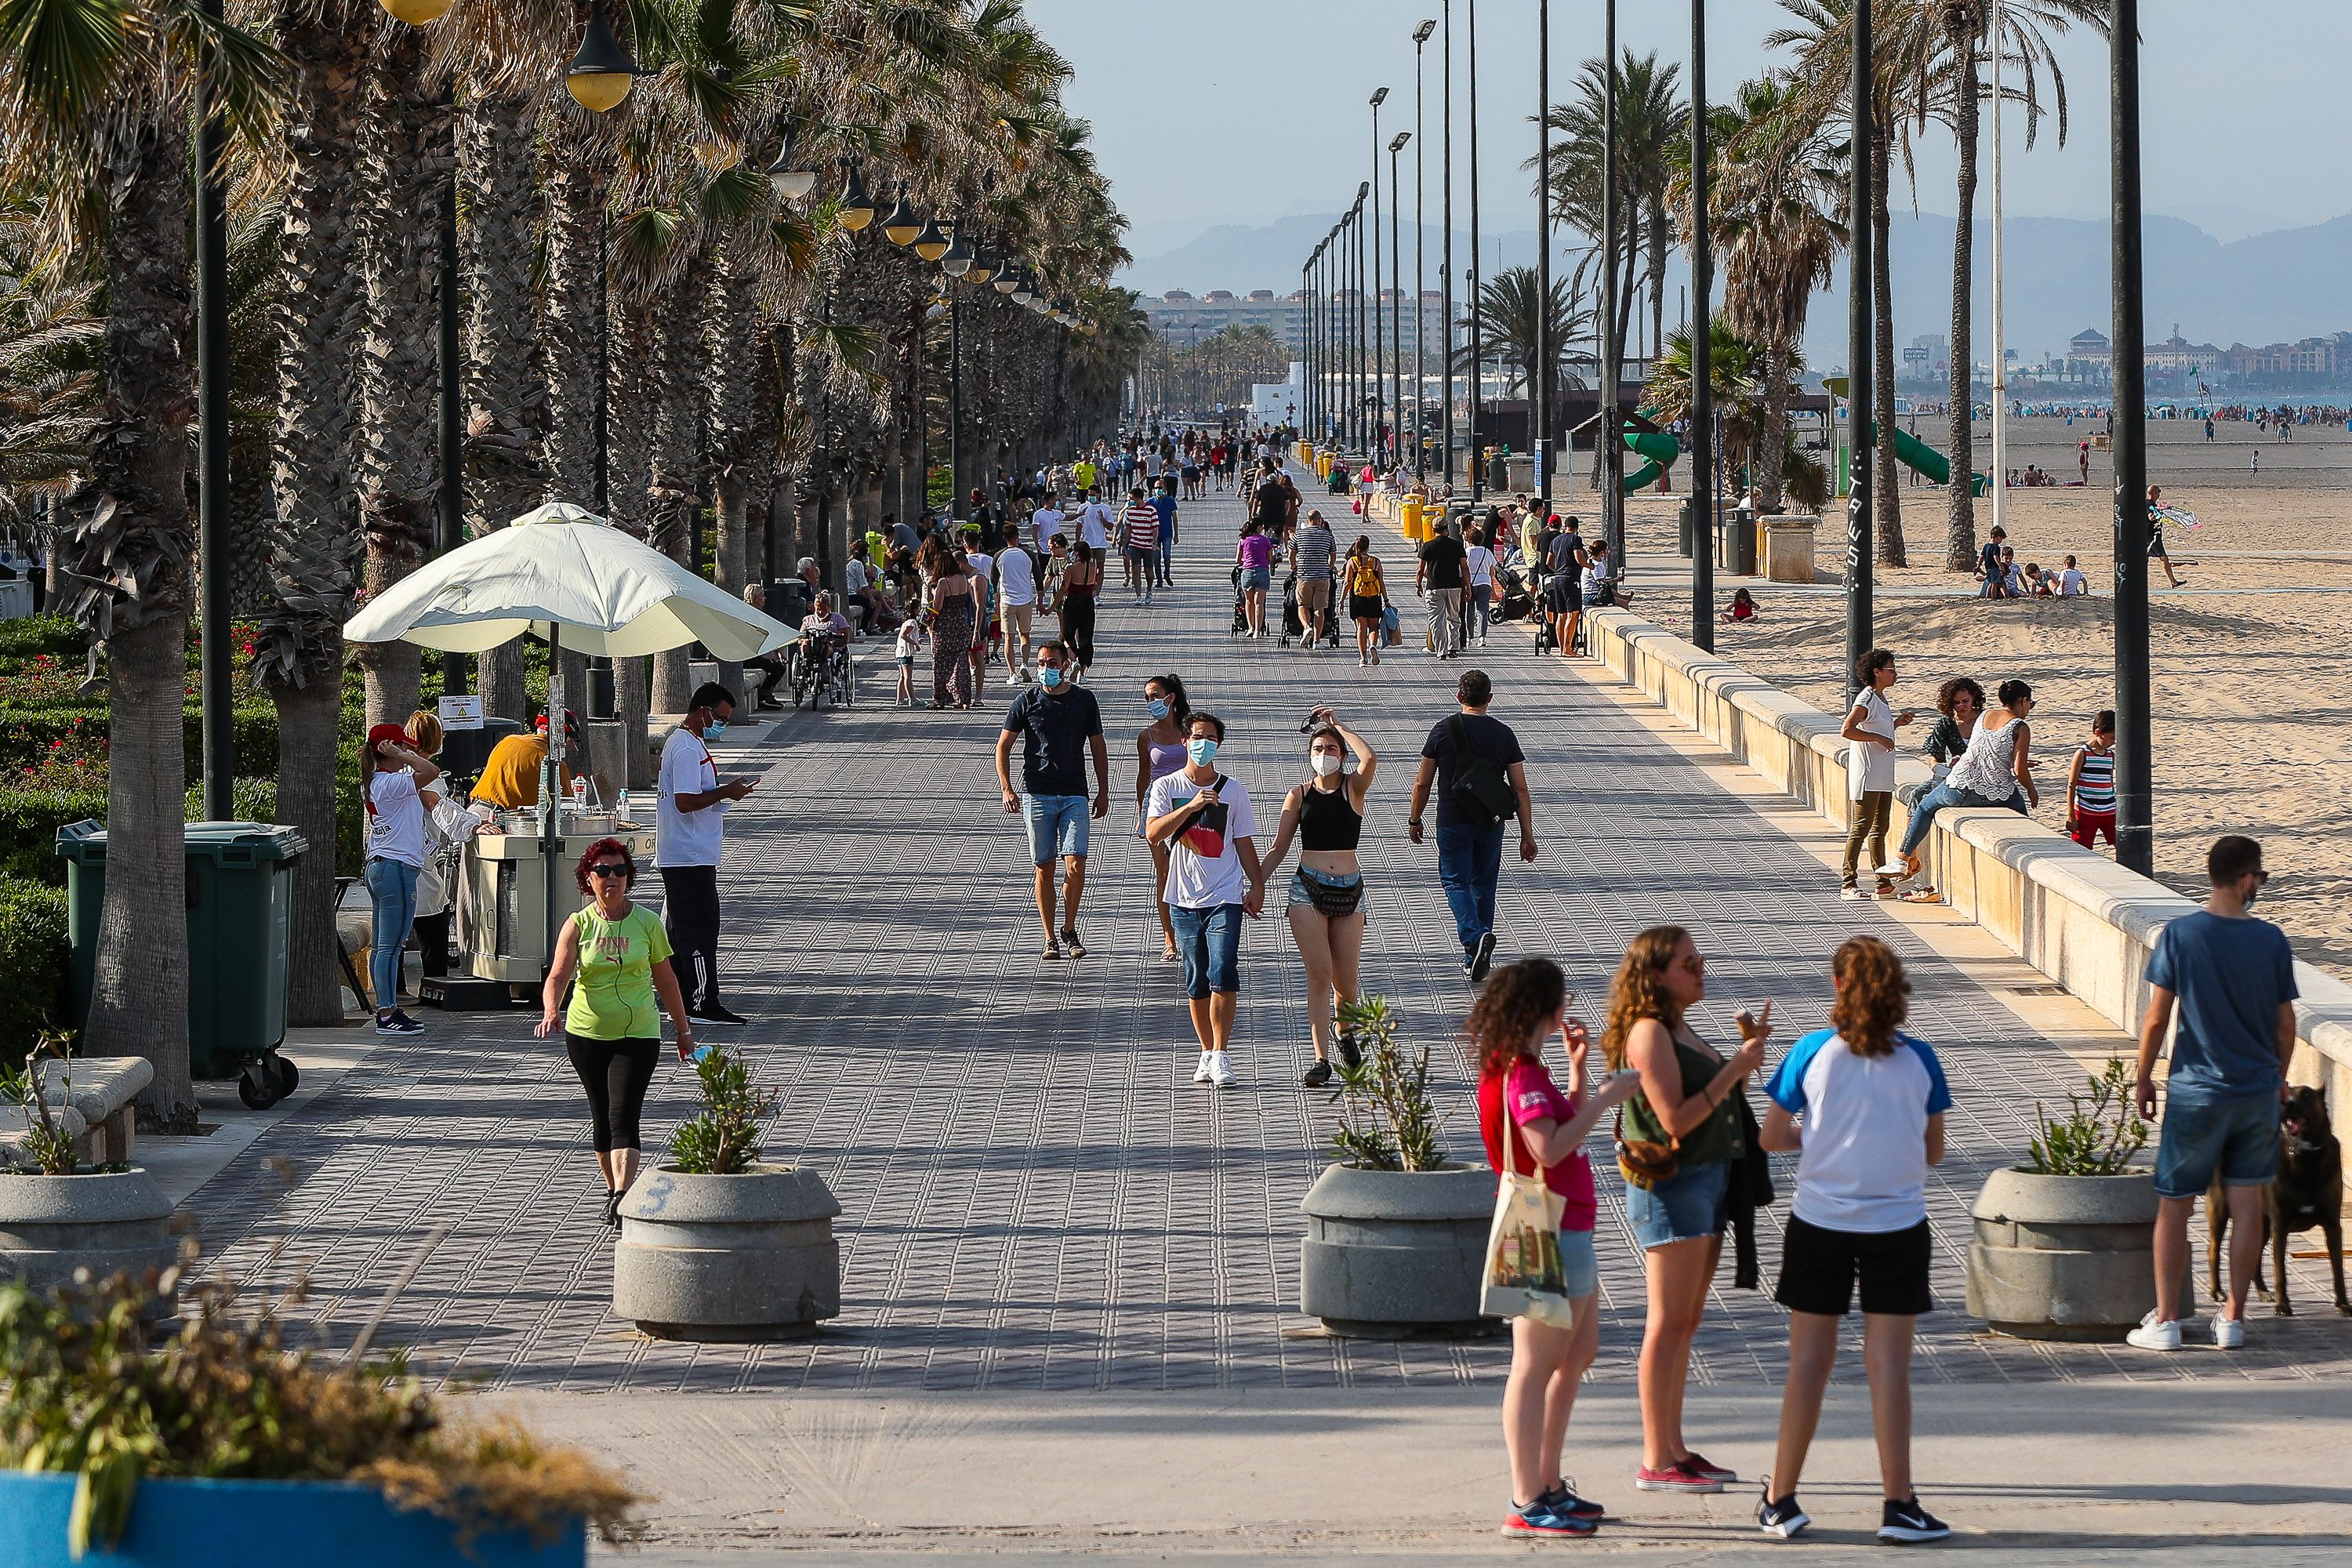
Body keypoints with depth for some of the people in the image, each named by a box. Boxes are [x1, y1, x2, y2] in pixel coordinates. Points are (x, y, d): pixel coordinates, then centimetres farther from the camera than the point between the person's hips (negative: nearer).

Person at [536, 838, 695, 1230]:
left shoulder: (647, 922, -1)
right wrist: (551, 1012, -34)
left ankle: (623, 1197, -23)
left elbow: (665, 979, 9)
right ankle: (613, 1189, 29)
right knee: (602, 1117, 12)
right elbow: (560, 973, -14)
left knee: (624, 1117, -14)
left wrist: (683, 1029, 14)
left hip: (638, 1035, -2)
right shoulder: (578, 925, -3)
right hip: (586, 1033, 2)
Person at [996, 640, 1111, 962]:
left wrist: (1103, 791, 9)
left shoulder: (1084, 700, 6)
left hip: (1075, 795, 0)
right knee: (1044, 868, 1)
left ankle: (1069, 931, 10)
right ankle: (1050, 938, 10)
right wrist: (1006, 789, -4)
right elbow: (1003, 746, 6)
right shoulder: (1027, 701, 2)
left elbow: (1098, 747, 13)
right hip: (1037, 795, 0)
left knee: (1076, 866, -10)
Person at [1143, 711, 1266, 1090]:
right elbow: (1153, 833, -12)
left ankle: (1221, 1056, -13)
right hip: (1185, 898, 1)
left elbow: (1244, 842, 12)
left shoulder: (1233, 790, 6)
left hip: (1225, 897, -1)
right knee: (1197, 983, 7)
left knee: (1223, 976, -14)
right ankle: (1207, 1054, 18)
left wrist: (1257, 885, 4)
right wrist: (1191, 806, -21)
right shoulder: (1167, 787, 3)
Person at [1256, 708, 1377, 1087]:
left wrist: (1339, 725, -9)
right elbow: (1279, 848, 8)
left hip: (1349, 889, 0)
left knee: (1345, 981, 4)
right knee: (1319, 975, -9)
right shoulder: (1299, 795, 5)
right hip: (1308, 888, 0)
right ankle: (1321, 1059, -7)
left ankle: (1345, 1031, 36)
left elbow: (1370, 759, -19)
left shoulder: (1353, 788, 3)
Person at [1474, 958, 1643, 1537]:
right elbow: (1548, 1147, -30)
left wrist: (1577, 1067, 17)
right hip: (1549, 1234, -11)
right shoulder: (1522, 1076, -17)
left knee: (1578, 1356, 20)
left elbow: (1566, 1128, 26)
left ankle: (1548, 1485, 26)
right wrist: (1603, 1099, -23)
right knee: (1535, 1366, -9)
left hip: (1567, 1232, 11)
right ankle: (1527, 1504, -8)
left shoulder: (1522, 1069, 14)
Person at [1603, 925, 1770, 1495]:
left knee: (1685, 1322, 12)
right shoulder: (1648, 1032, -15)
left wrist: (1746, 1050, 10)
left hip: (1707, 1180, 10)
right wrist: (1735, 1069, -18)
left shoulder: (1679, 1028, 15)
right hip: (1669, 1184, -10)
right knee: (1669, 1322, -8)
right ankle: (1656, 1463, -7)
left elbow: (1710, 1099, 20)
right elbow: (1676, 1117, -21)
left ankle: (1674, 1448, 17)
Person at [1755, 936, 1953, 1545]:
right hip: (1898, 1227, 0)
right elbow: (1933, 1151, 5)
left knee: (1810, 1359, 7)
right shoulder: (1919, 1059, -3)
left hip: (1819, 1222, 0)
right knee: (1889, 1363, 2)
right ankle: (1898, 1503, 0)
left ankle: (1781, 1500, 12)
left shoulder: (1813, 1052, -6)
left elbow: (1770, 1137, 0)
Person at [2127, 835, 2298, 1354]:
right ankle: (2233, 1318, 12)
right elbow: (2285, 1023, 3)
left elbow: (2157, 1018, -9)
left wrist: (2144, 1078, 5)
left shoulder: (2180, 934, -11)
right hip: (2258, 1091, 2)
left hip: (2196, 1092, -2)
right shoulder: (2271, 940, -6)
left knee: (2174, 1204, 7)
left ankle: (2166, 1320, 7)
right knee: (2246, 1203, 10)